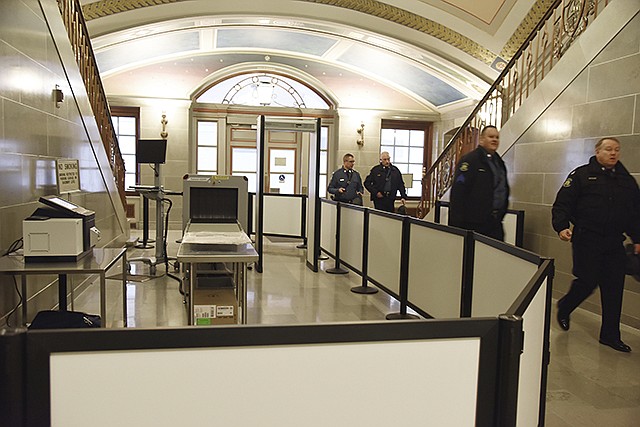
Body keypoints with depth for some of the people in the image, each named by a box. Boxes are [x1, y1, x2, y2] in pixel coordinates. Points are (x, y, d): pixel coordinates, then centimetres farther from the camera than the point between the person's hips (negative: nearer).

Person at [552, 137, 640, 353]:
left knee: (614, 289, 3)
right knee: (587, 282, -6)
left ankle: (610, 335, 14)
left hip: (615, 244, 5)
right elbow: (562, 203, -4)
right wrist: (561, 226, -16)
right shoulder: (581, 175, 1)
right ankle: (564, 307, 25)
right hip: (587, 240, -4)